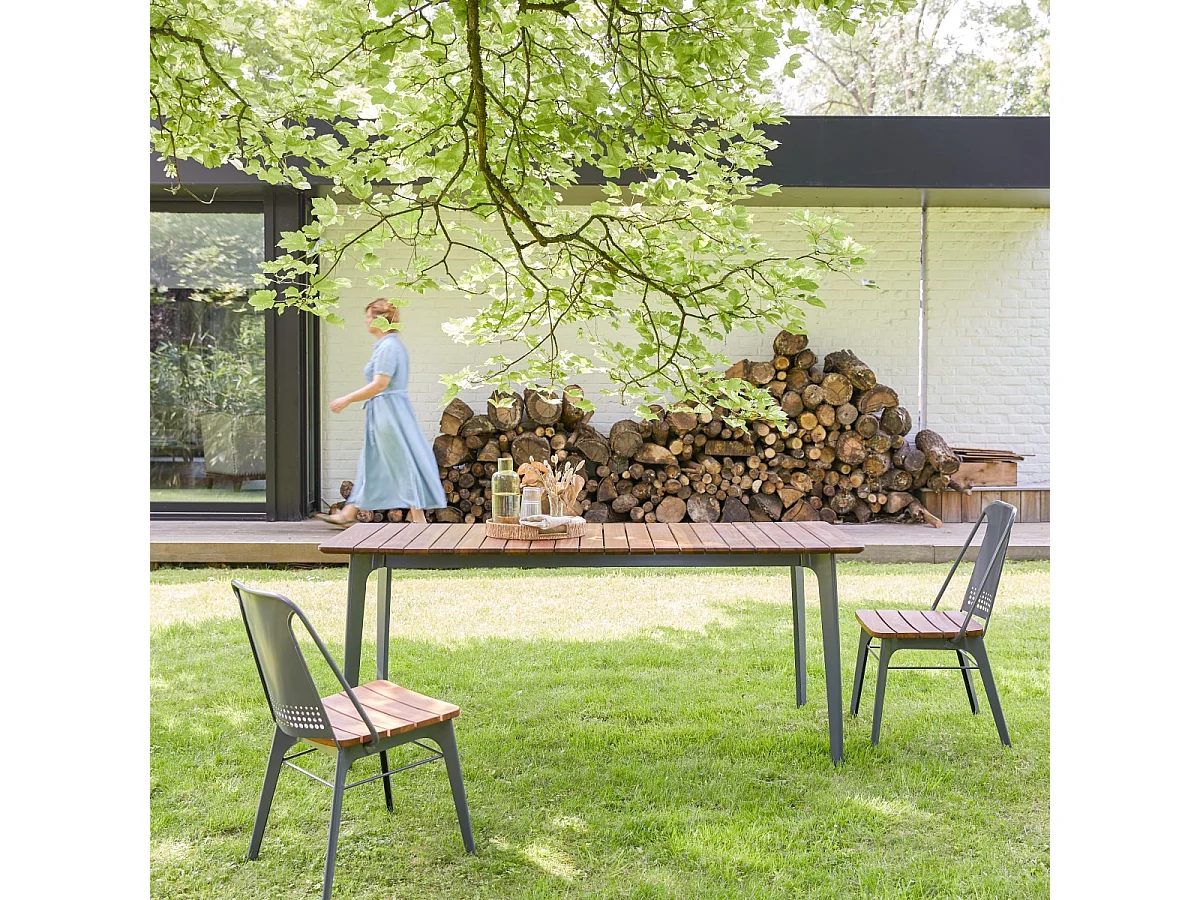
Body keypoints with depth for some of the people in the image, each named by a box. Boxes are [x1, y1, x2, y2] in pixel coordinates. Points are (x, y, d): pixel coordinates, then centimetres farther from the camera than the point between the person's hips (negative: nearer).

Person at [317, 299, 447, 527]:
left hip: (388, 412, -11)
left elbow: (379, 384, -22)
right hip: (384, 414, 11)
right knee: (370, 464, 13)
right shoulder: (392, 345, 15)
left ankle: (419, 519, 0)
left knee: (404, 465, -5)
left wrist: (347, 399, -16)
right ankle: (347, 514, 21)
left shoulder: (388, 347, -16)